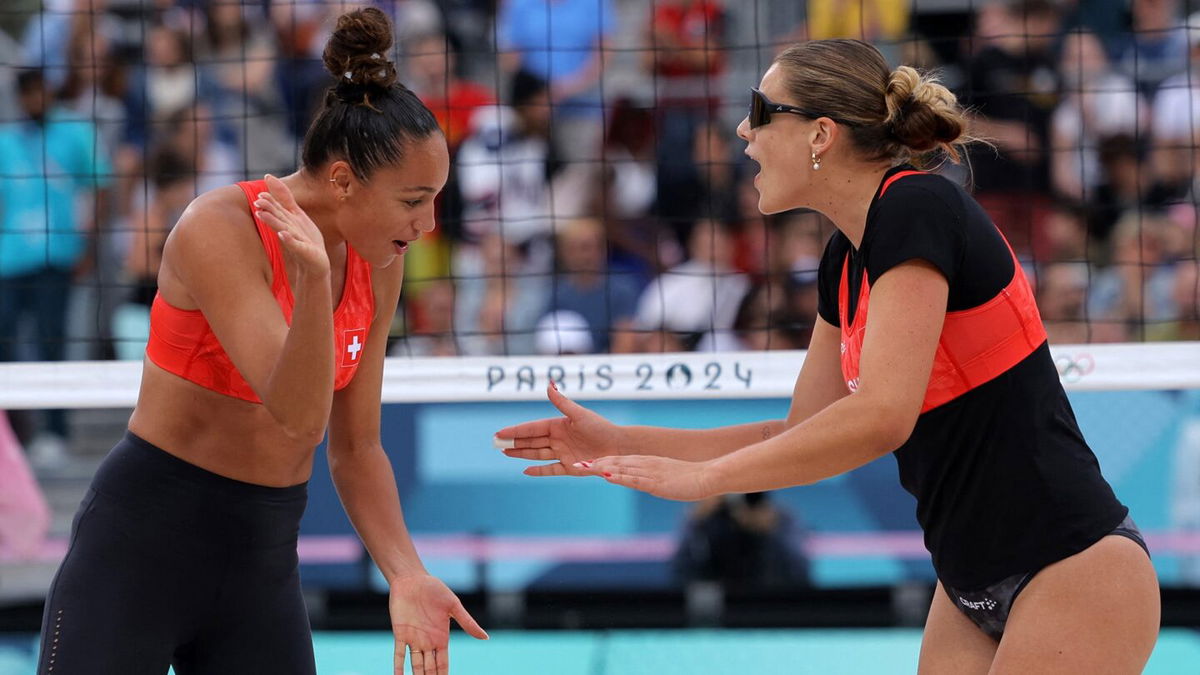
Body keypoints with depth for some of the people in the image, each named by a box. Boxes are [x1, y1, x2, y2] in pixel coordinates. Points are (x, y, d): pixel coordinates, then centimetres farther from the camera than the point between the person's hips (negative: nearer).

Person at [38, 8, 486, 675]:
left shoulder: (380, 266, 1)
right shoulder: (220, 230, -18)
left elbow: (356, 449, 7)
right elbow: (298, 418, -27)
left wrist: (406, 575, -8)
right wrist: (313, 279, -43)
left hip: (263, 559, 6)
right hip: (141, 543, -6)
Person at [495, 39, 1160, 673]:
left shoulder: (918, 210, -17)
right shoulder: (846, 259, 10)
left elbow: (881, 416, -27)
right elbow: (800, 438, 18)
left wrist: (702, 476, -19)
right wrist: (621, 444, 12)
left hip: (1071, 574, -9)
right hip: (970, 585, 9)